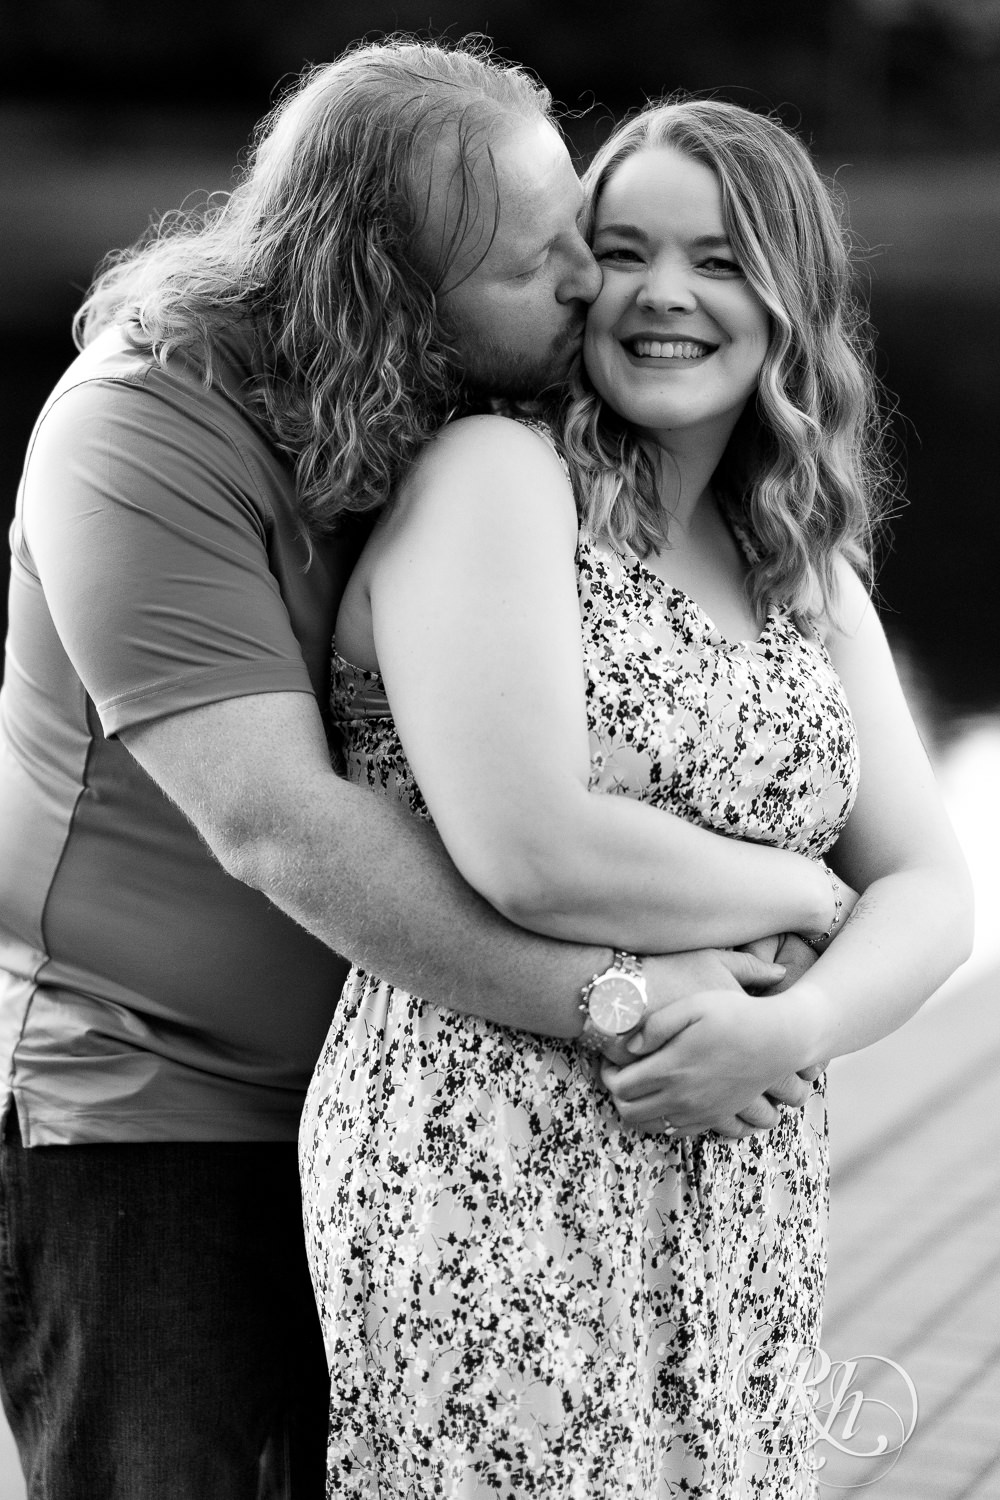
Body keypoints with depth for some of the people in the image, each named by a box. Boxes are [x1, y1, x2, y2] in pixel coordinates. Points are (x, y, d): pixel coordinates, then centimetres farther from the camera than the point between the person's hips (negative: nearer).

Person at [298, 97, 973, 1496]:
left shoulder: (811, 576, 15)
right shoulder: (496, 474, -6)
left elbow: (929, 893, 11)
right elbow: (528, 855, -17)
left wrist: (796, 1024, -10)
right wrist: (800, 891, -3)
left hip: (744, 1216, 6)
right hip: (492, 1186, -6)